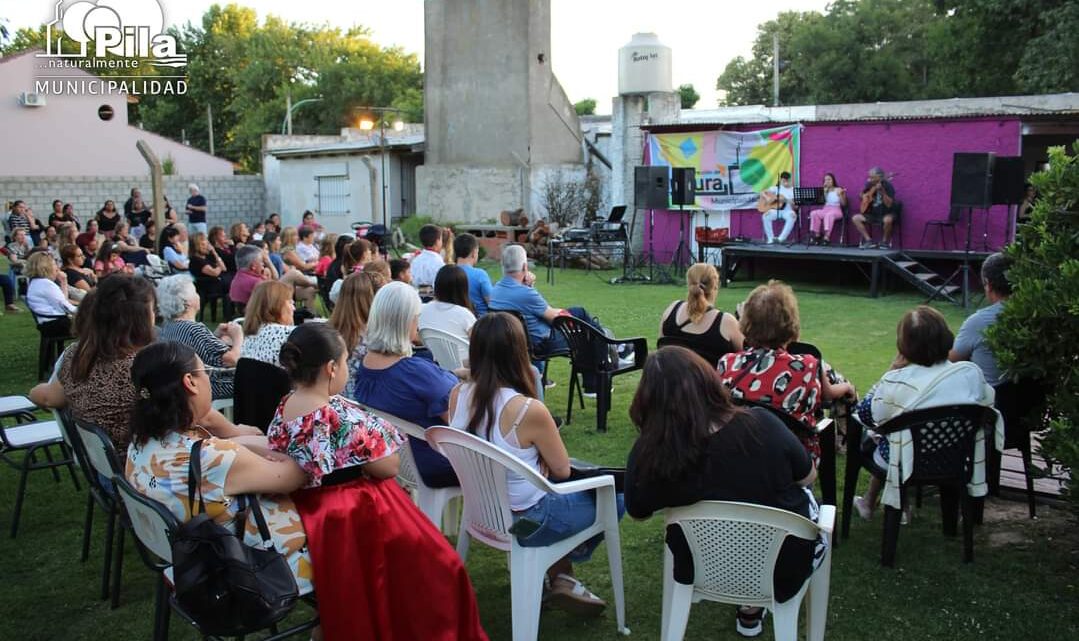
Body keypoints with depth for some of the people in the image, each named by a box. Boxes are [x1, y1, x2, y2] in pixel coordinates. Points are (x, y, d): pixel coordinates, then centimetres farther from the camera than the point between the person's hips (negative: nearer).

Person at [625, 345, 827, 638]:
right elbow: (808, 477, -7)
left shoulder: (646, 454, -25)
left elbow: (638, 513, -4)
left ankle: (750, 606, 41)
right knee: (805, 496, 28)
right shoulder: (760, 424, -28)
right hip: (784, 568, -2)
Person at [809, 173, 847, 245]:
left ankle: (827, 236, -49)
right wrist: (824, 192, -2)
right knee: (814, 213, -27)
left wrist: (840, 195, -17)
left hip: (836, 210, -4)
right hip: (825, 209, 4)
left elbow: (843, 204, -1)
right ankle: (816, 235, -28)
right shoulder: (824, 191, 16)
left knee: (829, 214, -39)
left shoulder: (839, 190, 5)